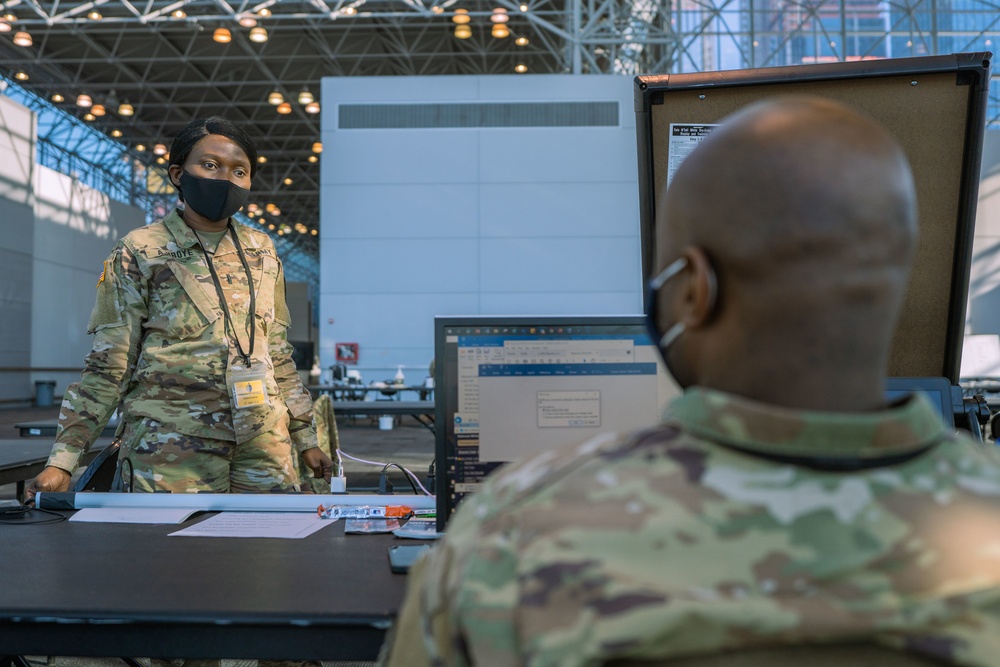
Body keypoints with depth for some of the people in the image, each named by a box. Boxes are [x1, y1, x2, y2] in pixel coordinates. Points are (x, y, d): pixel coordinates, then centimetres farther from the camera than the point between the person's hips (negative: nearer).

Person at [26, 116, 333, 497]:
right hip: (172, 449, -3)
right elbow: (108, 367, -1)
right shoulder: (140, 253, -1)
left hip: (262, 443, 4)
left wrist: (305, 438, 15)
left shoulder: (262, 252, 11)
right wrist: (62, 460, -6)